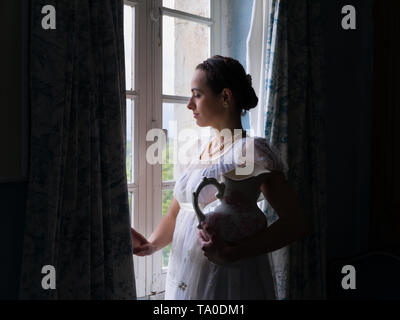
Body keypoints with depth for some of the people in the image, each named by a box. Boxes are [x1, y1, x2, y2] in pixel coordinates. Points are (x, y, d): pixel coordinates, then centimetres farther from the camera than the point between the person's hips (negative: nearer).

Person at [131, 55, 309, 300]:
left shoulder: (251, 150, -13)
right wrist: (151, 245, -7)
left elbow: (296, 224, -19)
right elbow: (176, 213, 12)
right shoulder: (203, 151, 9)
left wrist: (231, 253, -26)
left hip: (228, 281, -7)